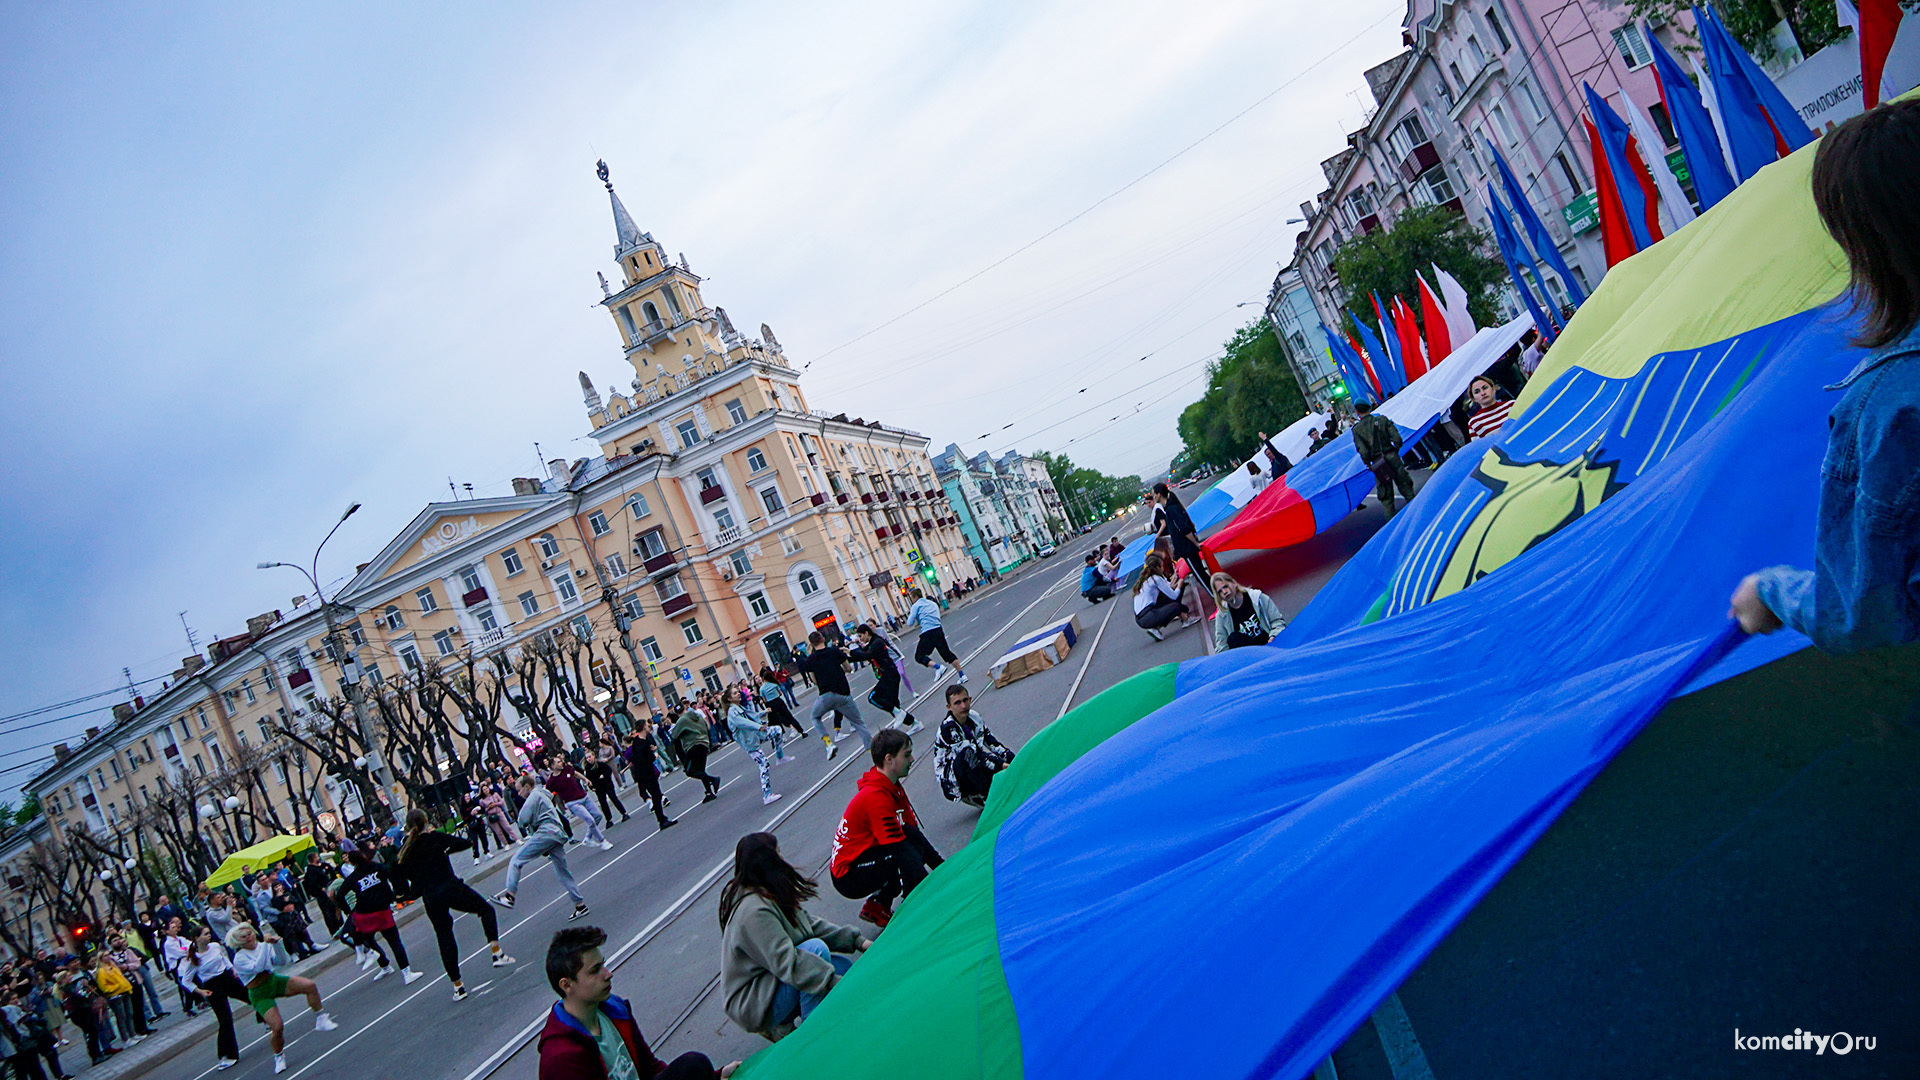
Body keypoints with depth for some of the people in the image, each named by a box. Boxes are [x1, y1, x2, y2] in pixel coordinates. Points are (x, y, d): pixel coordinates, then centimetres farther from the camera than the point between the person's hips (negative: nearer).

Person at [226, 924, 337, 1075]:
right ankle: (279, 1057, 12)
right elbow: (257, 967, -31)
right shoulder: (239, 959, -14)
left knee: (310, 986, -16)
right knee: (277, 1027, -16)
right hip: (260, 994, -4)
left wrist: (276, 944, -20)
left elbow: (282, 960, -6)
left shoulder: (263, 946, -1)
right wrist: (265, 944, -33)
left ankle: (321, 1021, 1)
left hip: (274, 980, 5)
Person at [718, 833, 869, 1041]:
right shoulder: (754, 912, -27)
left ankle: (780, 1028, 6)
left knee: (845, 967, 0)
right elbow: (786, 962, -33)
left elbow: (812, 924, 11)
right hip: (753, 1005, -10)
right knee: (816, 948, -26)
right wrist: (835, 982, -35)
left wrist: (857, 940, 2)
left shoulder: (771, 896, 6)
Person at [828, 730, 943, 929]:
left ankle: (877, 906, 3)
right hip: (848, 877, -10)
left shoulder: (892, 787, 7)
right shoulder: (876, 797, -24)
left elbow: (914, 829, 10)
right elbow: (898, 845, -25)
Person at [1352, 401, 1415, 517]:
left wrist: (1368, 464, 0)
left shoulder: (1356, 429, -7)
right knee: (1403, 481, 16)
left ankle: (1390, 512, 14)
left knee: (1384, 489, 10)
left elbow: (1363, 451, -14)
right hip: (1391, 456, 1)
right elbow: (1397, 438, -8)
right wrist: (1396, 451, 9)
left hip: (1377, 462, -1)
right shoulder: (1382, 419, -3)